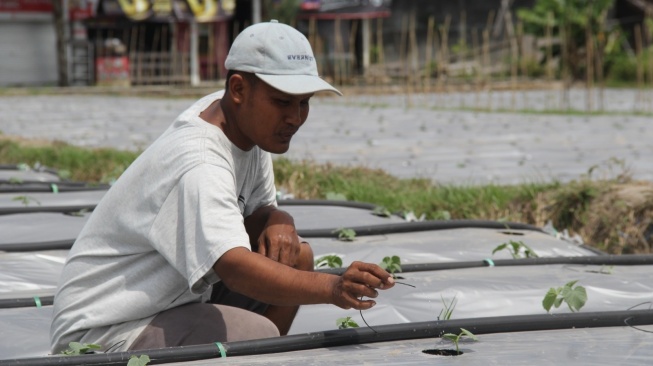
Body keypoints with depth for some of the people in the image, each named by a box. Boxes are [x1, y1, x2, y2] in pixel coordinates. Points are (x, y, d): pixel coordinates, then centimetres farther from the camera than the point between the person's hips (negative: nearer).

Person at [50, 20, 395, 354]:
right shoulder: (197, 165, -27)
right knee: (258, 333, -30)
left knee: (295, 254, 0)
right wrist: (332, 288, -53)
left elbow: (260, 210, 13)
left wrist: (278, 222, -12)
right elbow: (234, 267, -40)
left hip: (178, 298, 10)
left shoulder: (248, 124, 3)